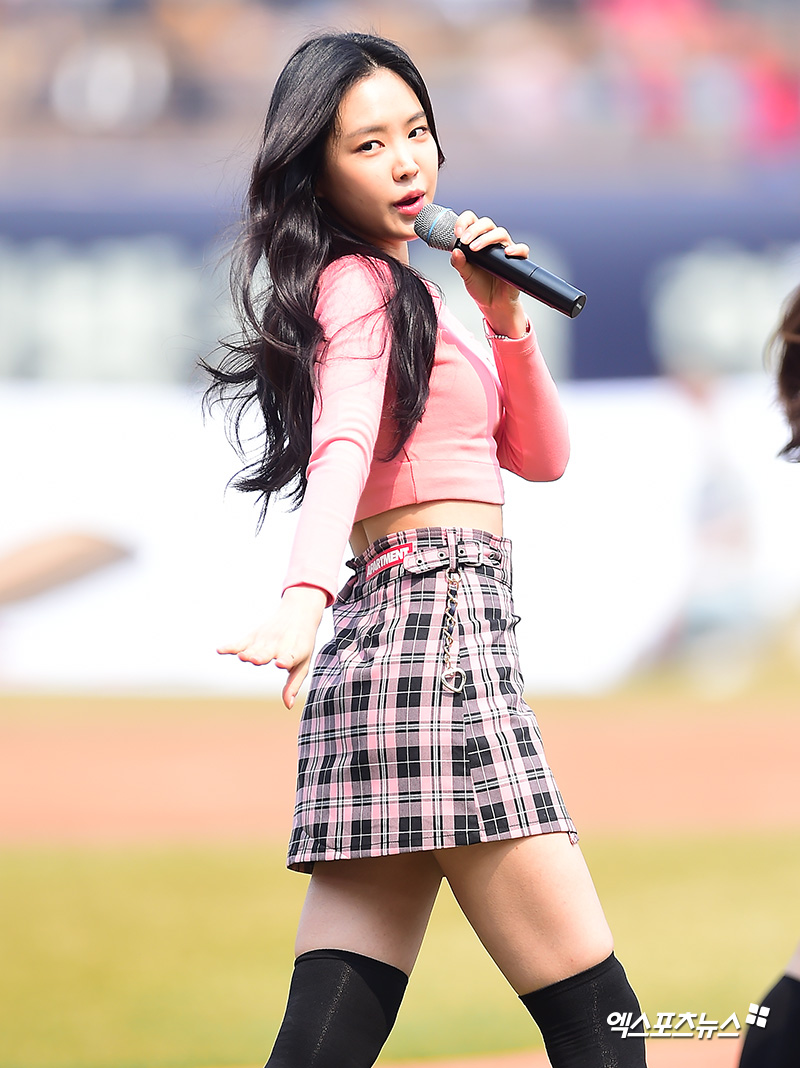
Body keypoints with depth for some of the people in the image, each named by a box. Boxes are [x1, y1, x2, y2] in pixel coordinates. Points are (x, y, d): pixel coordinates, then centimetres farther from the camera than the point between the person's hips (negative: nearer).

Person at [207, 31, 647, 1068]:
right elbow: (341, 448, -22)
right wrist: (306, 591, -39)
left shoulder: (403, 292, 26)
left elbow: (541, 456, 24)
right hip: (437, 627, -9)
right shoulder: (363, 283, -2)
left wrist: (504, 314, 10)